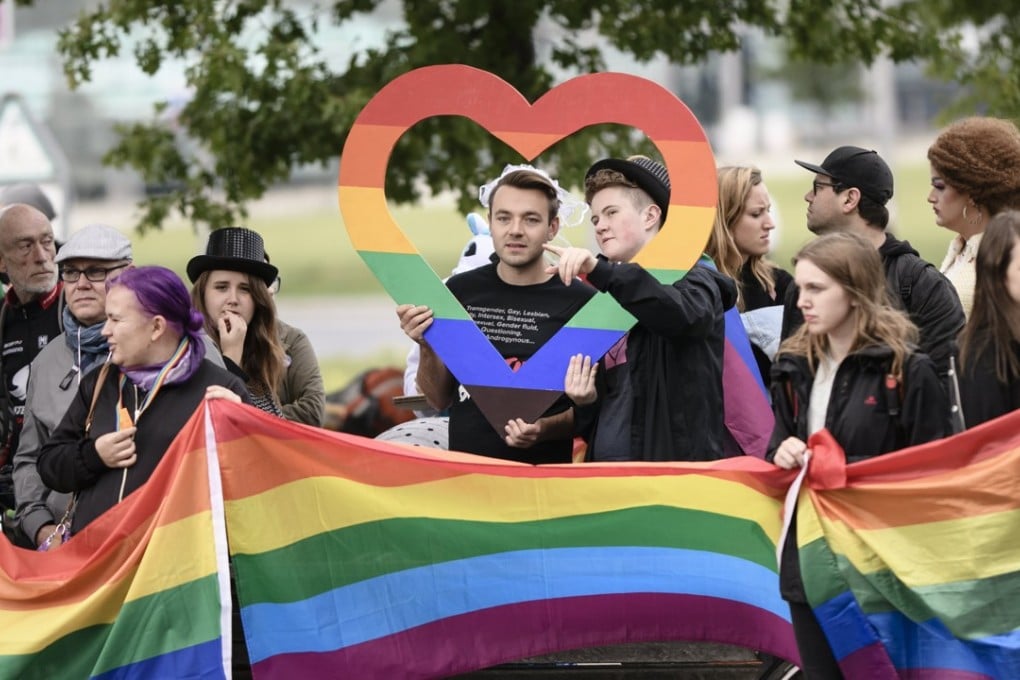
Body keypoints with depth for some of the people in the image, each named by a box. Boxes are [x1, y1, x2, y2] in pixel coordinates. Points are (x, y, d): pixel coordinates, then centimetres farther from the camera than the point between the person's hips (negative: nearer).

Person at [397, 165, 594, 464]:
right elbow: (439, 399, 12)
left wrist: (544, 429, -17)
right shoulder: (460, 291, 6)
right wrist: (426, 346, -4)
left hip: (541, 470, -3)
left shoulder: (580, 302, -4)